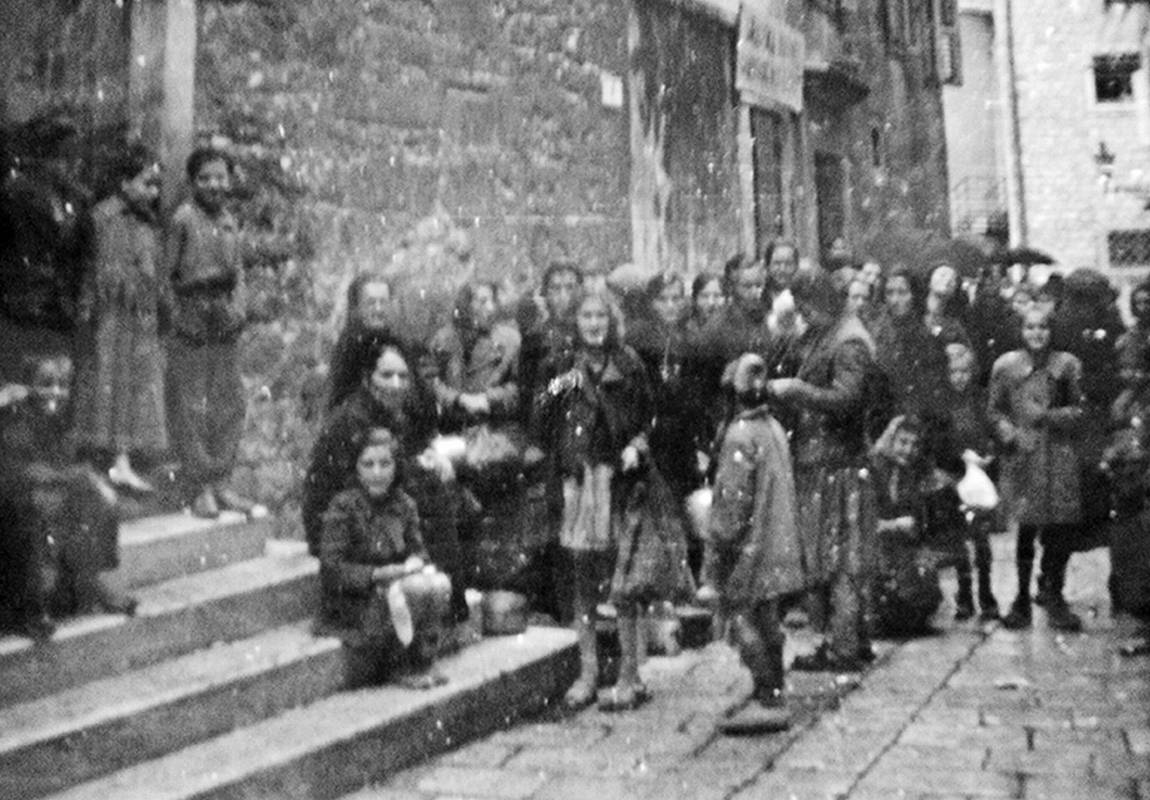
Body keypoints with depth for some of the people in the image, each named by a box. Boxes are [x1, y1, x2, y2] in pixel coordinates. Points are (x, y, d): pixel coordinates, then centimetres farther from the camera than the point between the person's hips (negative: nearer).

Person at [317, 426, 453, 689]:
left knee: (439, 584, -21)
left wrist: (416, 562, -16)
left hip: (394, 590, 6)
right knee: (416, 590, -27)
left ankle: (424, 664, -7)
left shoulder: (403, 503, 2)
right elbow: (332, 568, -18)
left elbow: (417, 548, 9)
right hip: (352, 602, -5)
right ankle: (411, 669, -7)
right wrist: (379, 574, -27)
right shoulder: (343, 507, -15)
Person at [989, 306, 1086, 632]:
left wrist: (1049, 416, -9)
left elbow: (1079, 410, 8)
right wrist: (1009, 433, -7)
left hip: (1059, 454, 1)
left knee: (1062, 526, -4)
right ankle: (1022, 597, 9)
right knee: (1025, 526, -3)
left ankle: (1053, 595, 14)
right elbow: (994, 409, 9)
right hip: (1021, 455, -1)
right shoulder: (1005, 366, 6)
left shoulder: (1067, 364, 6)